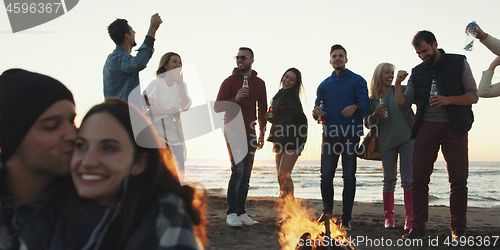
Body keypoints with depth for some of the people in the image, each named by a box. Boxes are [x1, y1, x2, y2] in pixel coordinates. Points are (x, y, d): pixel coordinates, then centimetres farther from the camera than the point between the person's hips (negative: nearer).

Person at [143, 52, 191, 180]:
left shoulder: (181, 85, 10)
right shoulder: (155, 84, -2)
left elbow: (185, 107, -5)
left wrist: (180, 83, -9)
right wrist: (166, 111, -16)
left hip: (175, 134, 4)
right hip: (157, 133, -4)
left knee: (179, 173, 0)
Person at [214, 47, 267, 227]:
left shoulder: (259, 83, 13)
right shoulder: (229, 82, 1)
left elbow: (262, 110, 19)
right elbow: (217, 107, -2)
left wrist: (262, 134, 14)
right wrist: (235, 99, -17)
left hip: (250, 132, 5)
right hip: (233, 131, -4)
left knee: (246, 175, 5)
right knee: (238, 172, -14)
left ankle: (241, 213, 12)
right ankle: (231, 214, -7)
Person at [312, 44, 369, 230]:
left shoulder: (357, 81, 6)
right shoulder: (324, 85, 17)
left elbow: (365, 104, -4)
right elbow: (319, 106, 17)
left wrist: (355, 107, -27)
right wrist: (316, 112, -8)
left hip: (350, 135, -3)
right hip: (329, 135, 3)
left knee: (349, 177, -1)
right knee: (326, 176, 1)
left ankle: (346, 220, 5)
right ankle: (327, 211, 22)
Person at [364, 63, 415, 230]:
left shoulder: (401, 90, 8)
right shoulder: (373, 100, 10)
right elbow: (367, 122, 8)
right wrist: (375, 114, -11)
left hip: (407, 138, -1)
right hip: (386, 142, 1)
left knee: (408, 179, -4)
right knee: (389, 180, 4)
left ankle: (410, 218, 1)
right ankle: (388, 217, 13)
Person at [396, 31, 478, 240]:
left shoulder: (459, 63, 3)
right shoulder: (417, 72, 10)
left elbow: (473, 96, 0)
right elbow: (403, 106, 6)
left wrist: (448, 100, -17)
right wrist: (397, 84, -9)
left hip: (454, 127, -2)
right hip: (426, 127, 2)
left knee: (458, 179, -3)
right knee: (419, 178, -4)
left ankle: (459, 230, 6)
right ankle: (418, 227, 4)